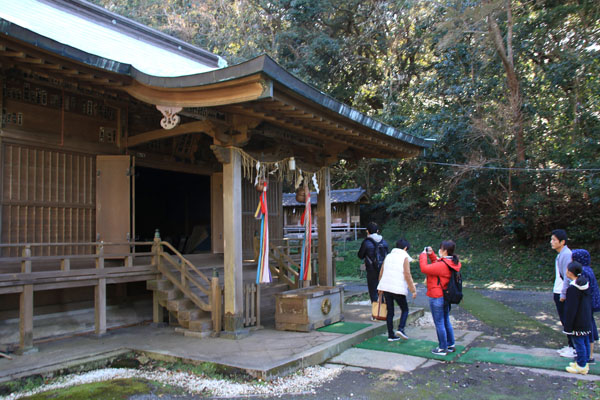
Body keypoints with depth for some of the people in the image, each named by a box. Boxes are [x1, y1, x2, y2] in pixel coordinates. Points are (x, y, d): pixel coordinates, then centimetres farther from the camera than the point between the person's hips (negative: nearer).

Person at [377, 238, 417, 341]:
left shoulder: (388, 256, 14)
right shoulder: (404, 257, -2)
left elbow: (381, 273, 16)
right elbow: (407, 275, -9)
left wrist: (380, 287, 26)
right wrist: (413, 290, -4)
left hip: (386, 287, 5)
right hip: (398, 289, -5)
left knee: (390, 311, 11)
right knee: (405, 309, 11)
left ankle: (391, 335, 11)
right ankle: (400, 329, -8)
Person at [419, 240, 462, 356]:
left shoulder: (442, 265, -25)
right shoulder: (452, 263, 5)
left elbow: (424, 268, -25)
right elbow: (436, 265, 21)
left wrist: (423, 255, -12)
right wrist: (431, 254, 13)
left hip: (437, 297, -10)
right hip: (446, 296, 10)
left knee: (439, 323, 2)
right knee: (446, 321, 20)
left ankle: (442, 348, 11)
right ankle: (450, 345, 30)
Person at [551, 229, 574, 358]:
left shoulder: (566, 255, -17)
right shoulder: (560, 254, 13)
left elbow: (568, 277, -21)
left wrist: (563, 295, -19)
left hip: (563, 294, -10)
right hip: (558, 293, 10)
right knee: (564, 320, 16)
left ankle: (574, 348, 7)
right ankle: (570, 345, 25)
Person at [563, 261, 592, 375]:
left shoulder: (573, 288, -24)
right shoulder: (586, 284, 3)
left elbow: (570, 309, -20)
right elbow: (589, 303, 13)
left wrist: (568, 326, -13)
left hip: (577, 324, -9)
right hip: (586, 322, 9)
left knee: (579, 343, 1)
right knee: (585, 342, 17)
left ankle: (581, 367, 10)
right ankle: (584, 362, 29)